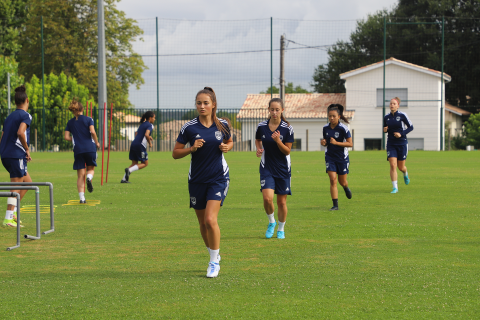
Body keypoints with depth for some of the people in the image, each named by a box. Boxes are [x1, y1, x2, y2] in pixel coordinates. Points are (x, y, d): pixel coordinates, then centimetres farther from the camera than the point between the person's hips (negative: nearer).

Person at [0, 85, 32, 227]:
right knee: (16, 188, -3)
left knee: (27, 181, 18)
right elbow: (20, 132, -24)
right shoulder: (25, 115, -6)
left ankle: (13, 212, 13)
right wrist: (27, 149, -12)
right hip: (16, 155, -8)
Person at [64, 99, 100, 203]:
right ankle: (89, 178, -19)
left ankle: (82, 198, -3)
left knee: (80, 175, 5)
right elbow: (92, 132, -10)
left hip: (78, 150, 2)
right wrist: (97, 143, 3)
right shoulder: (88, 119, 3)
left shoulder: (70, 122, 11)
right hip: (90, 148, -1)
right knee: (91, 168, 18)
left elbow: (67, 137, 4)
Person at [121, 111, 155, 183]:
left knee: (134, 163, 13)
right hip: (140, 145, -8)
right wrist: (150, 143, -7)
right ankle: (129, 170, -18)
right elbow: (146, 134, -22)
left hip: (134, 144, 8)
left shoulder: (142, 124, 21)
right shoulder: (150, 125, -6)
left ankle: (124, 179, 4)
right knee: (145, 163, 3)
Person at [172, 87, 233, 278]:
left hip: (219, 178, -1)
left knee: (210, 219, -16)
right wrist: (191, 148, -19)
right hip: (197, 180, 1)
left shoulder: (223, 125, -1)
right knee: (203, 223, 10)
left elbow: (229, 142, 19)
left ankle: (214, 262, -3)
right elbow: (175, 153, -1)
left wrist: (227, 147, -4)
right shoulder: (189, 127, -6)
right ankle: (214, 254, 34)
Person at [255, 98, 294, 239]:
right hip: (267, 168, 0)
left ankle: (281, 229, 25)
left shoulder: (287, 128, -8)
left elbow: (287, 151, -7)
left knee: (281, 202, 5)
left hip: (283, 169, 0)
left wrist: (278, 140, -24)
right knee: (267, 198, -16)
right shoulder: (261, 126, -1)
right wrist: (258, 148, -2)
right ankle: (271, 222, 12)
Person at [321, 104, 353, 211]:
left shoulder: (343, 128, -14)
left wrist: (336, 142, -24)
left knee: (342, 182, 9)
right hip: (330, 157, 2)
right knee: (332, 180, -11)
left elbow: (350, 143, -13)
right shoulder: (325, 128, 1)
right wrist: (324, 143, -9)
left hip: (342, 158, -2)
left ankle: (346, 188, 48)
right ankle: (335, 205, -8)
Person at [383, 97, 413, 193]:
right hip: (391, 144, 2)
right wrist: (384, 130, -7)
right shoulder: (386, 117, 3)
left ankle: (405, 174, 44)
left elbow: (411, 127, -1)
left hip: (402, 143, -2)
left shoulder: (402, 116, -8)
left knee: (401, 167, 6)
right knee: (393, 165, -13)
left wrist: (401, 134, -14)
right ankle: (395, 187, -7)